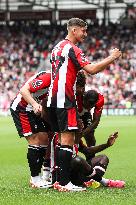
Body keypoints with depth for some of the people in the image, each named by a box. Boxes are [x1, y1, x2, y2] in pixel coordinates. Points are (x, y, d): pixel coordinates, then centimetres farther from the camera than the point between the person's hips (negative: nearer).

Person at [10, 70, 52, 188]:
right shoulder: (47, 78, -26)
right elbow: (24, 90, -26)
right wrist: (34, 104, -38)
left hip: (33, 109, 9)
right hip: (21, 109, -9)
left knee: (44, 139, 7)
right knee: (35, 141, -12)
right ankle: (35, 179, -7)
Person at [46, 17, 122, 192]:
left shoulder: (57, 48, 18)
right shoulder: (72, 48, -11)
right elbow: (91, 70, -19)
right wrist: (111, 58, -8)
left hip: (52, 99, 9)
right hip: (65, 100, -9)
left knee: (60, 138, 13)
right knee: (68, 140, -9)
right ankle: (64, 182, -12)